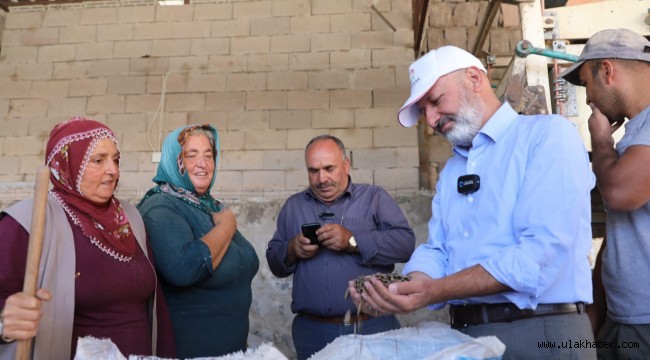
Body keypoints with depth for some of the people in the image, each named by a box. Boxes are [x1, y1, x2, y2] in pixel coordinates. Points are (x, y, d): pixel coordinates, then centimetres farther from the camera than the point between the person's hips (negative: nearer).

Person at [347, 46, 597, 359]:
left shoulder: (549, 134, -9)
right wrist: (408, 286, -15)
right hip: (462, 333, 6)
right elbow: (437, 251, 6)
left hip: (541, 333, -6)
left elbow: (543, 251, -21)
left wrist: (433, 292, -24)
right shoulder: (450, 170, 14)